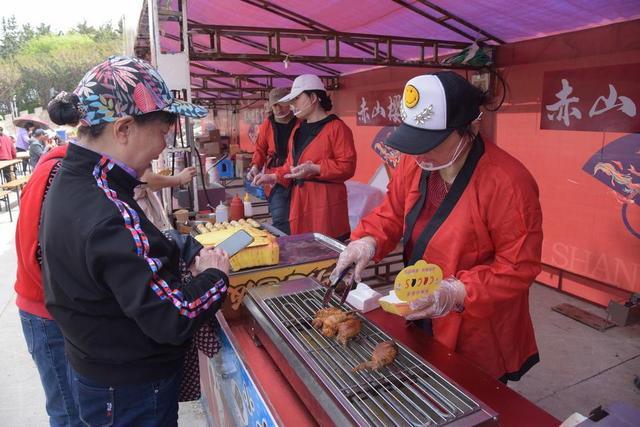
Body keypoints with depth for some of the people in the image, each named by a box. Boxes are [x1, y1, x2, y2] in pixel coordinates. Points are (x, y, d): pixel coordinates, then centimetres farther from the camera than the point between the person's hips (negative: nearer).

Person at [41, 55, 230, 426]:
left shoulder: (73, 182, -2)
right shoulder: (109, 217, -33)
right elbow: (175, 320, -32)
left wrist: (187, 263, -4)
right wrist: (214, 274, -15)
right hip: (132, 394, -8)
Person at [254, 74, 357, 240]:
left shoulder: (336, 127, -8)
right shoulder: (298, 129, 18)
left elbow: (347, 167, -14)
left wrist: (314, 169, -20)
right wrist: (273, 177, 9)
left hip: (326, 202, -7)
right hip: (300, 201, 7)